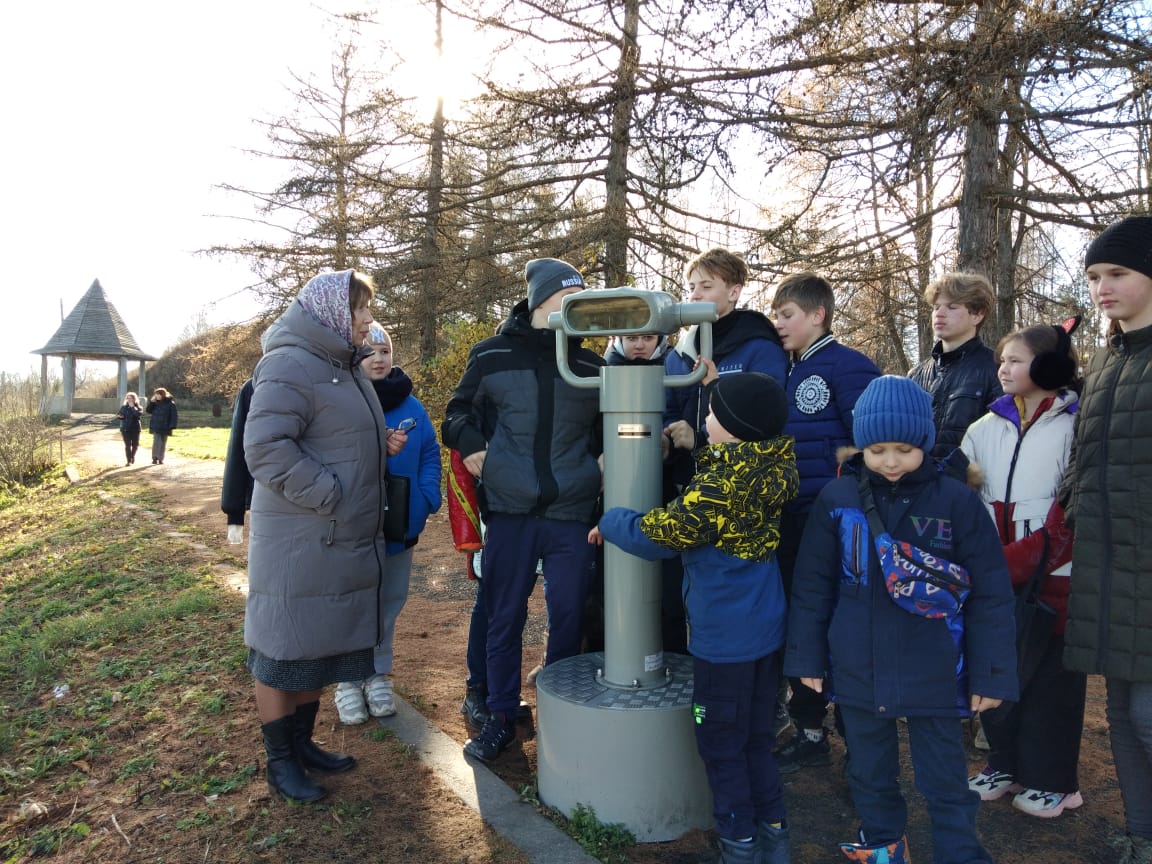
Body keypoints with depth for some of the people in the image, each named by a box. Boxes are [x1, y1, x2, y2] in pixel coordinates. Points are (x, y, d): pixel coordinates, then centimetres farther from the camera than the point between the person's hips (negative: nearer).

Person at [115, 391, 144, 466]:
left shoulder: (138, 407, -1)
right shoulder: (123, 407, 9)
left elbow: (138, 414, -22)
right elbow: (118, 415, 16)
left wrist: (132, 406, -16)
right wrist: (119, 416, -7)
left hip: (135, 429, -1)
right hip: (125, 429, 1)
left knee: (135, 444, 8)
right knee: (127, 445, -6)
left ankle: (132, 457, 34)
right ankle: (129, 460, -4)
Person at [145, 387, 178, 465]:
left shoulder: (170, 403, -6)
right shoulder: (155, 403, 6)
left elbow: (174, 416, -7)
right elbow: (148, 410, 7)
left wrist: (172, 426, -14)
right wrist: (151, 402, -6)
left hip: (165, 427, -2)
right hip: (156, 426, 2)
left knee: (163, 443, 7)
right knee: (156, 442, -7)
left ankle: (160, 459, 15)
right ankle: (155, 458, -6)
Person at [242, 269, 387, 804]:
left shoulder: (342, 367, 15)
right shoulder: (290, 366, -15)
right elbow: (265, 448, -24)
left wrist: (385, 443, 8)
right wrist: (330, 495, -23)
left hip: (343, 541, 9)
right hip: (299, 543, -9)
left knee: (320, 645, 18)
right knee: (285, 648, 5)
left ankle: (303, 742, 34)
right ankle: (280, 761, 20)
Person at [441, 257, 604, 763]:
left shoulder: (590, 365, 6)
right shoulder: (492, 355, 1)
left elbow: (605, 433, 16)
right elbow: (459, 411, 13)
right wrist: (469, 441, -7)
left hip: (572, 514, 2)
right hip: (509, 511, -1)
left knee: (568, 618, 10)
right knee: (504, 618, 8)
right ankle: (501, 718, 25)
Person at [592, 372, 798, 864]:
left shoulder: (719, 486, -24)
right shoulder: (772, 471, -2)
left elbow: (655, 536, -18)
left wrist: (609, 521, 1)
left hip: (724, 637, -8)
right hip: (767, 628, 8)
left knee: (721, 743, 10)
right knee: (757, 738, 21)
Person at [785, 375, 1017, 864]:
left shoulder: (957, 501, -9)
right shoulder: (836, 499, -5)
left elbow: (990, 595, -5)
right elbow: (812, 586, 1)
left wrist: (992, 673, -4)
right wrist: (807, 656, 3)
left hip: (934, 671, -2)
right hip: (857, 669, 2)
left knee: (945, 778, 12)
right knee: (869, 770, 20)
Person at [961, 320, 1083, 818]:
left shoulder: (1075, 425, -5)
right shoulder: (987, 427, 9)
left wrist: (1025, 561, -16)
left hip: (1054, 577, -4)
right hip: (996, 578, 5)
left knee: (1050, 675, 6)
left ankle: (1052, 780, 22)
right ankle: (1006, 763, 28)